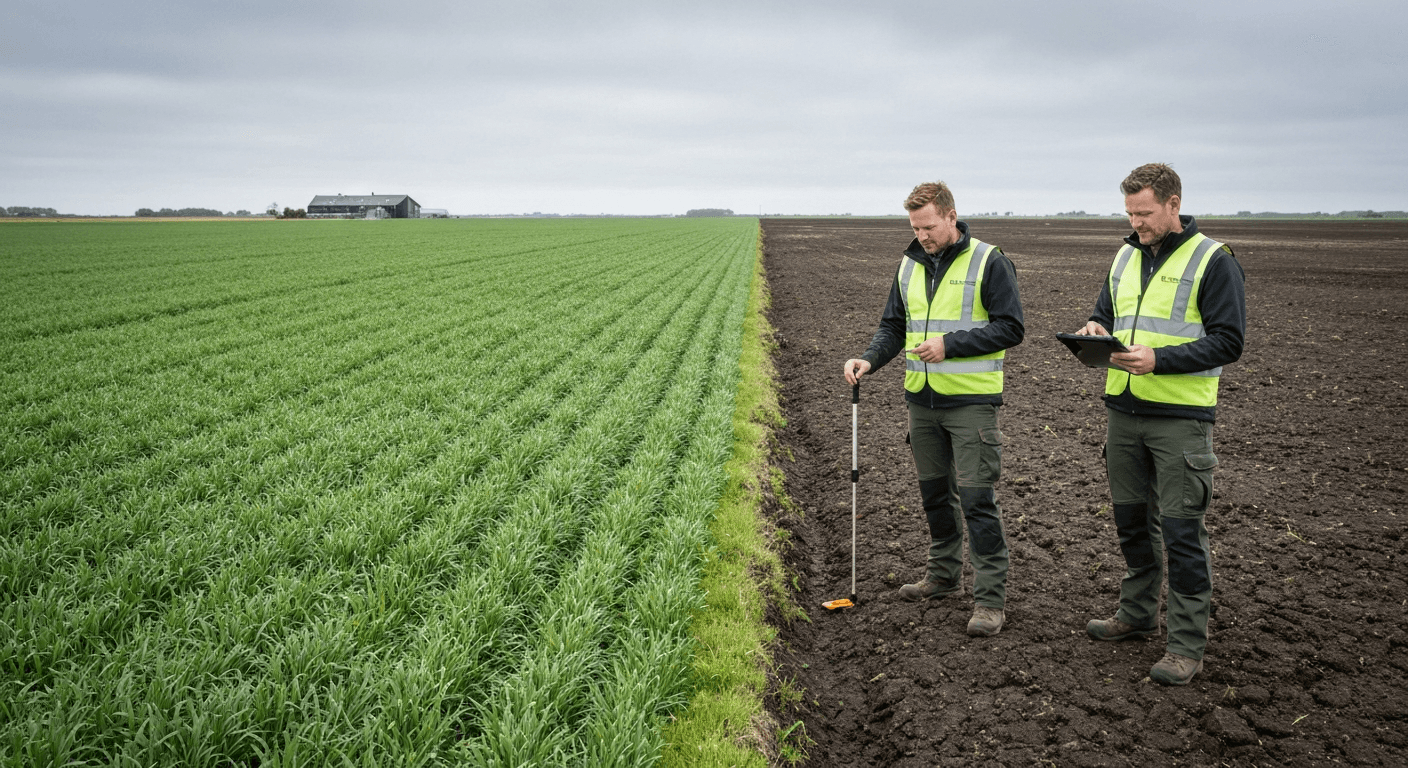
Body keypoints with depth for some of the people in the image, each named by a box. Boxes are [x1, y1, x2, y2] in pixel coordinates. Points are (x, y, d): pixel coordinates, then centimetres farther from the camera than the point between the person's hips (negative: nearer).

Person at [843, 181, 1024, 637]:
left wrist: (950, 345, -19)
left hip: (971, 400, -6)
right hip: (922, 399, 6)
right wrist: (869, 360, -5)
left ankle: (991, 599, 1)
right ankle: (944, 575, 31)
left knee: (976, 498, -6)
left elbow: (1010, 329, -10)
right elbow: (893, 326, 14)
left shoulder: (988, 262, -8)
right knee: (934, 492, 15)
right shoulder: (910, 265, 11)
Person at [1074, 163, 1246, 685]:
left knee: (1181, 530, -3)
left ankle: (1188, 644, 7)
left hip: (1181, 417, -6)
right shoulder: (1126, 258, 12)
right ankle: (1138, 614, 32)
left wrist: (1159, 359, -23)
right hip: (1124, 411, 6)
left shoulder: (1213, 261, -8)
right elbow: (1106, 313, 21)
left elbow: (1227, 342, -12)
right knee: (1131, 519, 16)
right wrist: (1095, 329, -3)